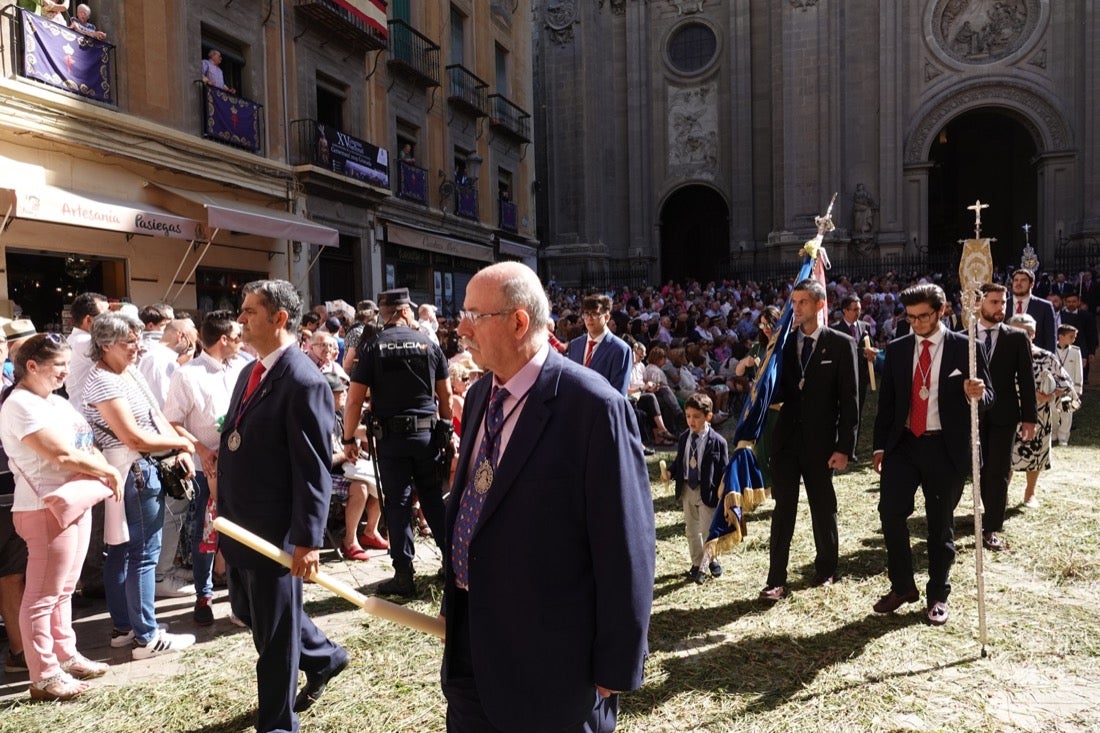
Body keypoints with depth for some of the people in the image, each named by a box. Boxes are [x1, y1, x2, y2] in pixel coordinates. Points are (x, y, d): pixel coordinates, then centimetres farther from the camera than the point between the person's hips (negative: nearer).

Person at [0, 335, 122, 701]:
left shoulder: (57, 402, 13)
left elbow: (87, 446, 14)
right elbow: (62, 454, -22)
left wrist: (104, 473, -7)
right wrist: (110, 472, -10)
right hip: (46, 509, -9)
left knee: (63, 590, 18)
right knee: (42, 596, 0)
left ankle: (66, 656, 29)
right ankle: (44, 676, 9)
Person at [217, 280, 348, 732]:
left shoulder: (304, 382, -20)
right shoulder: (250, 372, 10)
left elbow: (314, 471, -21)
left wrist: (308, 539, -22)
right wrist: (224, 509, 17)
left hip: (274, 531, -10)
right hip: (240, 525, 10)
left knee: (274, 632, 7)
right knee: (248, 611, 25)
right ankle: (324, 657, 45)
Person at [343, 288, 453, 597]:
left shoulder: (372, 348, -4)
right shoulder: (429, 344, 1)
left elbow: (355, 399, -8)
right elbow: (446, 394, 7)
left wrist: (349, 438, 1)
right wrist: (445, 428, 19)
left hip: (391, 435, -2)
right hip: (428, 433, 2)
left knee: (397, 502, 5)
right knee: (433, 498, 15)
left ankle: (404, 574, 8)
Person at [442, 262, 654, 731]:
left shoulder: (594, 407, -21)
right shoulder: (479, 396, 4)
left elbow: (625, 546, -18)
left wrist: (616, 667, -12)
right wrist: (453, 603, 16)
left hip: (549, 661, -7)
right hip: (469, 639, 7)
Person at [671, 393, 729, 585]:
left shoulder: (717, 441, -13)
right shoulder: (683, 438, 1)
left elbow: (724, 470, -10)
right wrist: (670, 472, -9)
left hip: (707, 492, -5)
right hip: (687, 490, 5)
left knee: (707, 530, -1)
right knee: (691, 530, 15)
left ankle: (713, 558, 25)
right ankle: (696, 565, 31)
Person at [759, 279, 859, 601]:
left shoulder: (841, 344, -3)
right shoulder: (784, 341, 8)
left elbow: (849, 400, -6)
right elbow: (776, 391, 7)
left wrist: (844, 447, -10)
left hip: (820, 440, -2)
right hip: (786, 437, 3)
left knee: (823, 508, 13)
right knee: (783, 508, 2)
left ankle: (825, 571, 31)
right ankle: (776, 580, 4)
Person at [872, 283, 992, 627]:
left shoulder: (964, 347, -2)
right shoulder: (896, 349, 7)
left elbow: (987, 396, 1)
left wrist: (976, 394, -24)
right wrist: (880, 447, 6)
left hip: (945, 447, -2)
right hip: (903, 444, 3)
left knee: (941, 523, 8)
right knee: (890, 511, -5)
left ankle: (938, 596, 24)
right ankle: (902, 586, 15)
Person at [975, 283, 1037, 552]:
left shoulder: (1017, 337, 1)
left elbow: (1026, 380, 0)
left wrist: (1029, 417, -3)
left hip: (1003, 414, 0)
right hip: (973, 414, 1)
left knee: (998, 473, 1)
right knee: (982, 471, 11)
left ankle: (991, 530, 7)